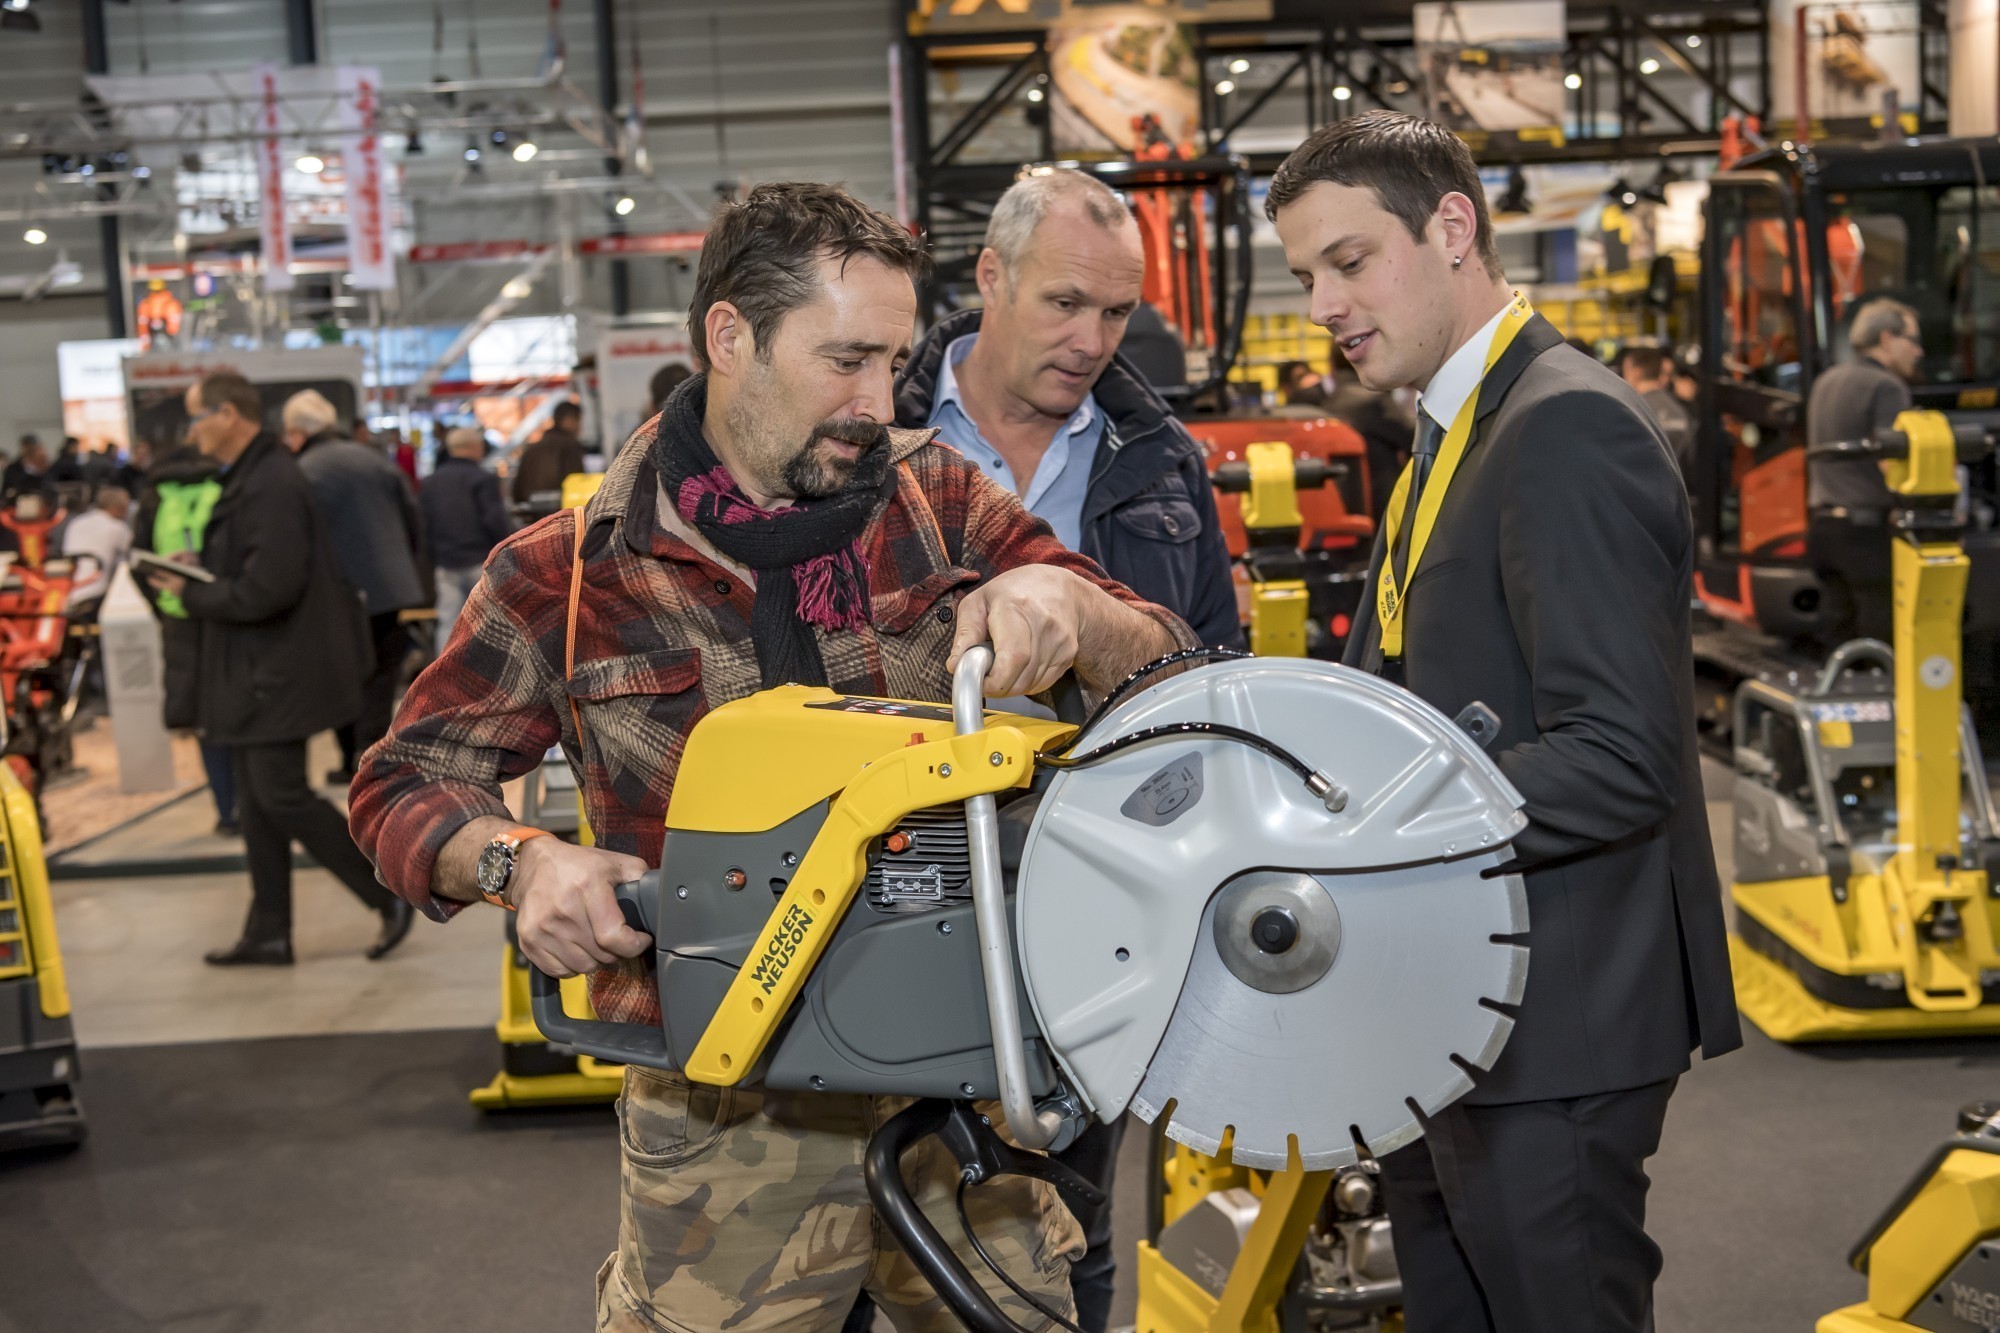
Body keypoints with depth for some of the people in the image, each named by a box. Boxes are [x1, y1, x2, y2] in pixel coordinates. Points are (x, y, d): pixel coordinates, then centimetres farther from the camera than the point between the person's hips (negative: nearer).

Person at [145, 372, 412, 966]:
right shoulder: (249, 477, 13)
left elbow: (269, 588, -26)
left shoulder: (271, 485, -20)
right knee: (257, 800, 12)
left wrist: (192, 594, -14)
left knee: (282, 795, -8)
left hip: (281, 672, -11)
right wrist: (203, 566, 6)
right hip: (259, 672, 11)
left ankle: (391, 896, 2)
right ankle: (268, 933, 19)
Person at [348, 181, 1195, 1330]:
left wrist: (1066, 600, -19)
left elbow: (1165, 667, 3)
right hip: (730, 1119, -2)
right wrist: (520, 862, -17)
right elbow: (409, 783, 4)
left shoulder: (945, 503, 2)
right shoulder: (566, 577, -3)